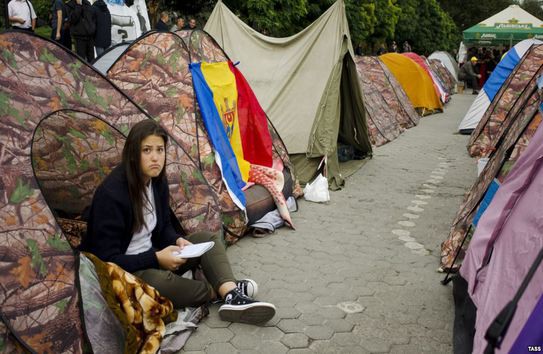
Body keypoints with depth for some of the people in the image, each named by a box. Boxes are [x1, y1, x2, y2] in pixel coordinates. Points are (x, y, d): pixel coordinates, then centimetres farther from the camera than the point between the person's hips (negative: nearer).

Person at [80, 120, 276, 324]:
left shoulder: (158, 181, -1)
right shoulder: (111, 194, -24)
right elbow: (107, 259, -22)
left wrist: (177, 241, -10)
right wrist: (156, 258, -27)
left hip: (151, 258, 8)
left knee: (207, 240, -5)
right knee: (159, 281, -39)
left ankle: (230, 294, -30)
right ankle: (223, 292, -15)